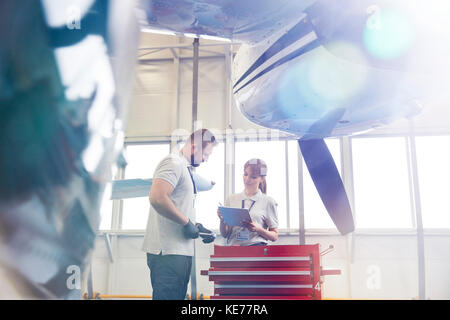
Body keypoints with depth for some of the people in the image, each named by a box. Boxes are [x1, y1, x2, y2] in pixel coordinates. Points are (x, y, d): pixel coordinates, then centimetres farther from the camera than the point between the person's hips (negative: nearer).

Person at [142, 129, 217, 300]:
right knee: (168, 296, -8)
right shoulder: (174, 162, -9)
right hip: (168, 251, -10)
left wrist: (196, 227, 14)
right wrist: (187, 222, -18)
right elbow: (157, 198, -25)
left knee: (178, 296, 13)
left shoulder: (185, 168, 23)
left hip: (180, 250, 10)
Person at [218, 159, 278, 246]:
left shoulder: (268, 202, 6)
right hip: (232, 245, -1)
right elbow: (224, 234, 12)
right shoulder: (231, 199, 13)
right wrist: (222, 220, -7)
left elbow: (274, 236, 7)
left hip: (257, 246, 1)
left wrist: (258, 229, -10)